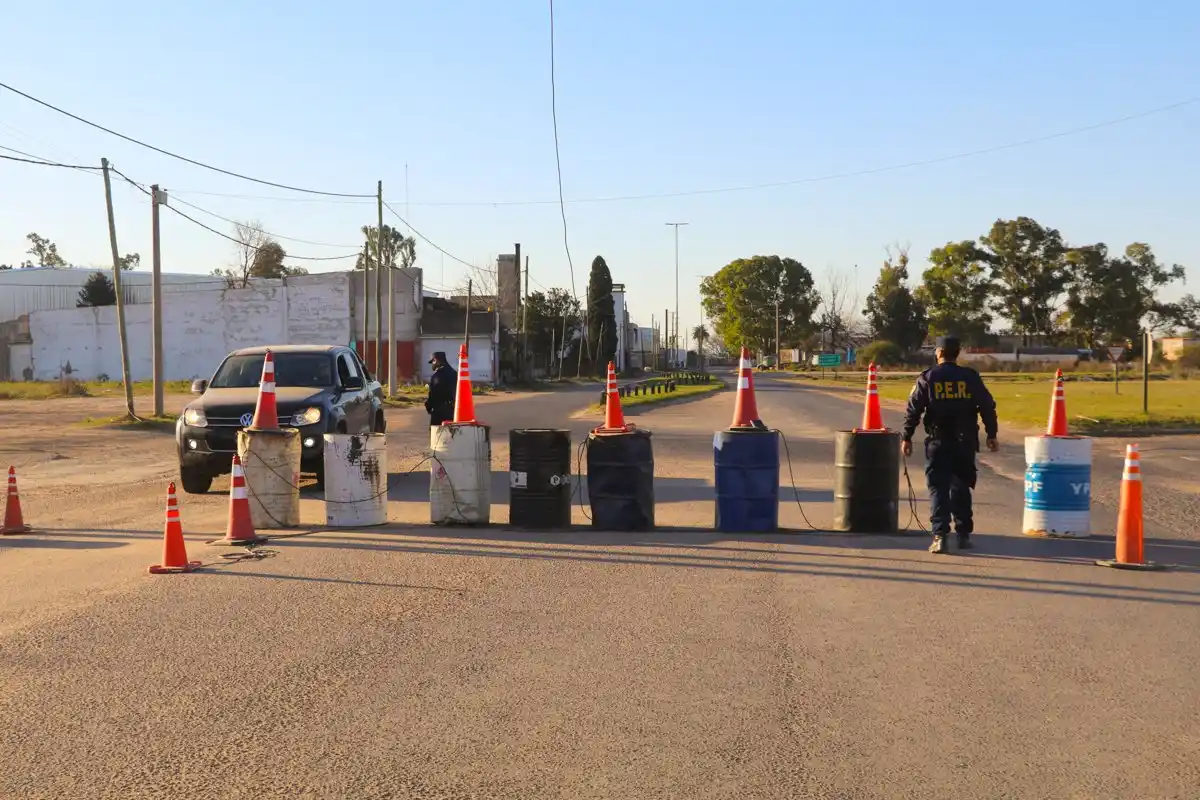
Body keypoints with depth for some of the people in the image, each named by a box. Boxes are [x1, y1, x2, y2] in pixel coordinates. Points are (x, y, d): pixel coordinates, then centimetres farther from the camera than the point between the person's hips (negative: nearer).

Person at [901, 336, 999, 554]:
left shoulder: (927, 378, -2)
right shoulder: (971, 377, 1)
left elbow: (913, 410, -4)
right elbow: (987, 407, 2)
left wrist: (906, 437, 3)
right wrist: (992, 435, 11)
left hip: (937, 443, -2)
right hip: (965, 443, 2)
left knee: (938, 489, 0)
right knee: (961, 488, 15)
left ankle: (940, 536, -10)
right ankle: (964, 535, 19)